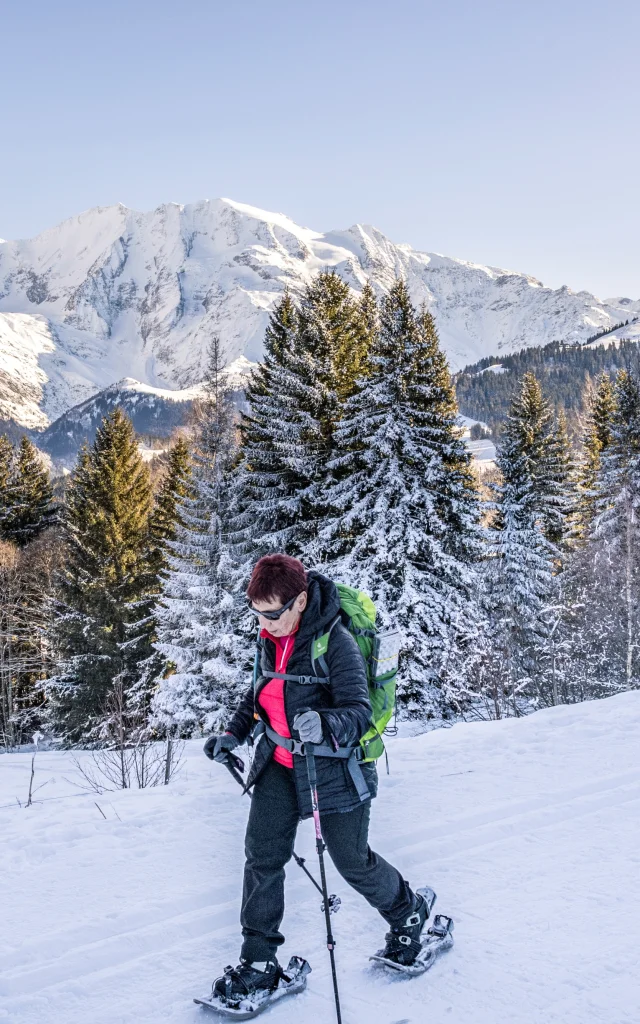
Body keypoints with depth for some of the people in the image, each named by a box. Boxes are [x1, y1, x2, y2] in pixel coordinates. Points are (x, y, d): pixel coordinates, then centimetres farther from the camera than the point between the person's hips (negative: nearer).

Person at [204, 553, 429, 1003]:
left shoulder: (336, 642, -24)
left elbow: (358, 711, -27)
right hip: (278, 762, 6)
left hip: (332, 765, -6)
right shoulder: (273, 637, -1)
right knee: (262, 856, 2)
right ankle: (259, 962, 16)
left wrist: (326, 724, -47)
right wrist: (234, 734, 11)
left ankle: (409, 913, 38)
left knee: (352, 860, 9)